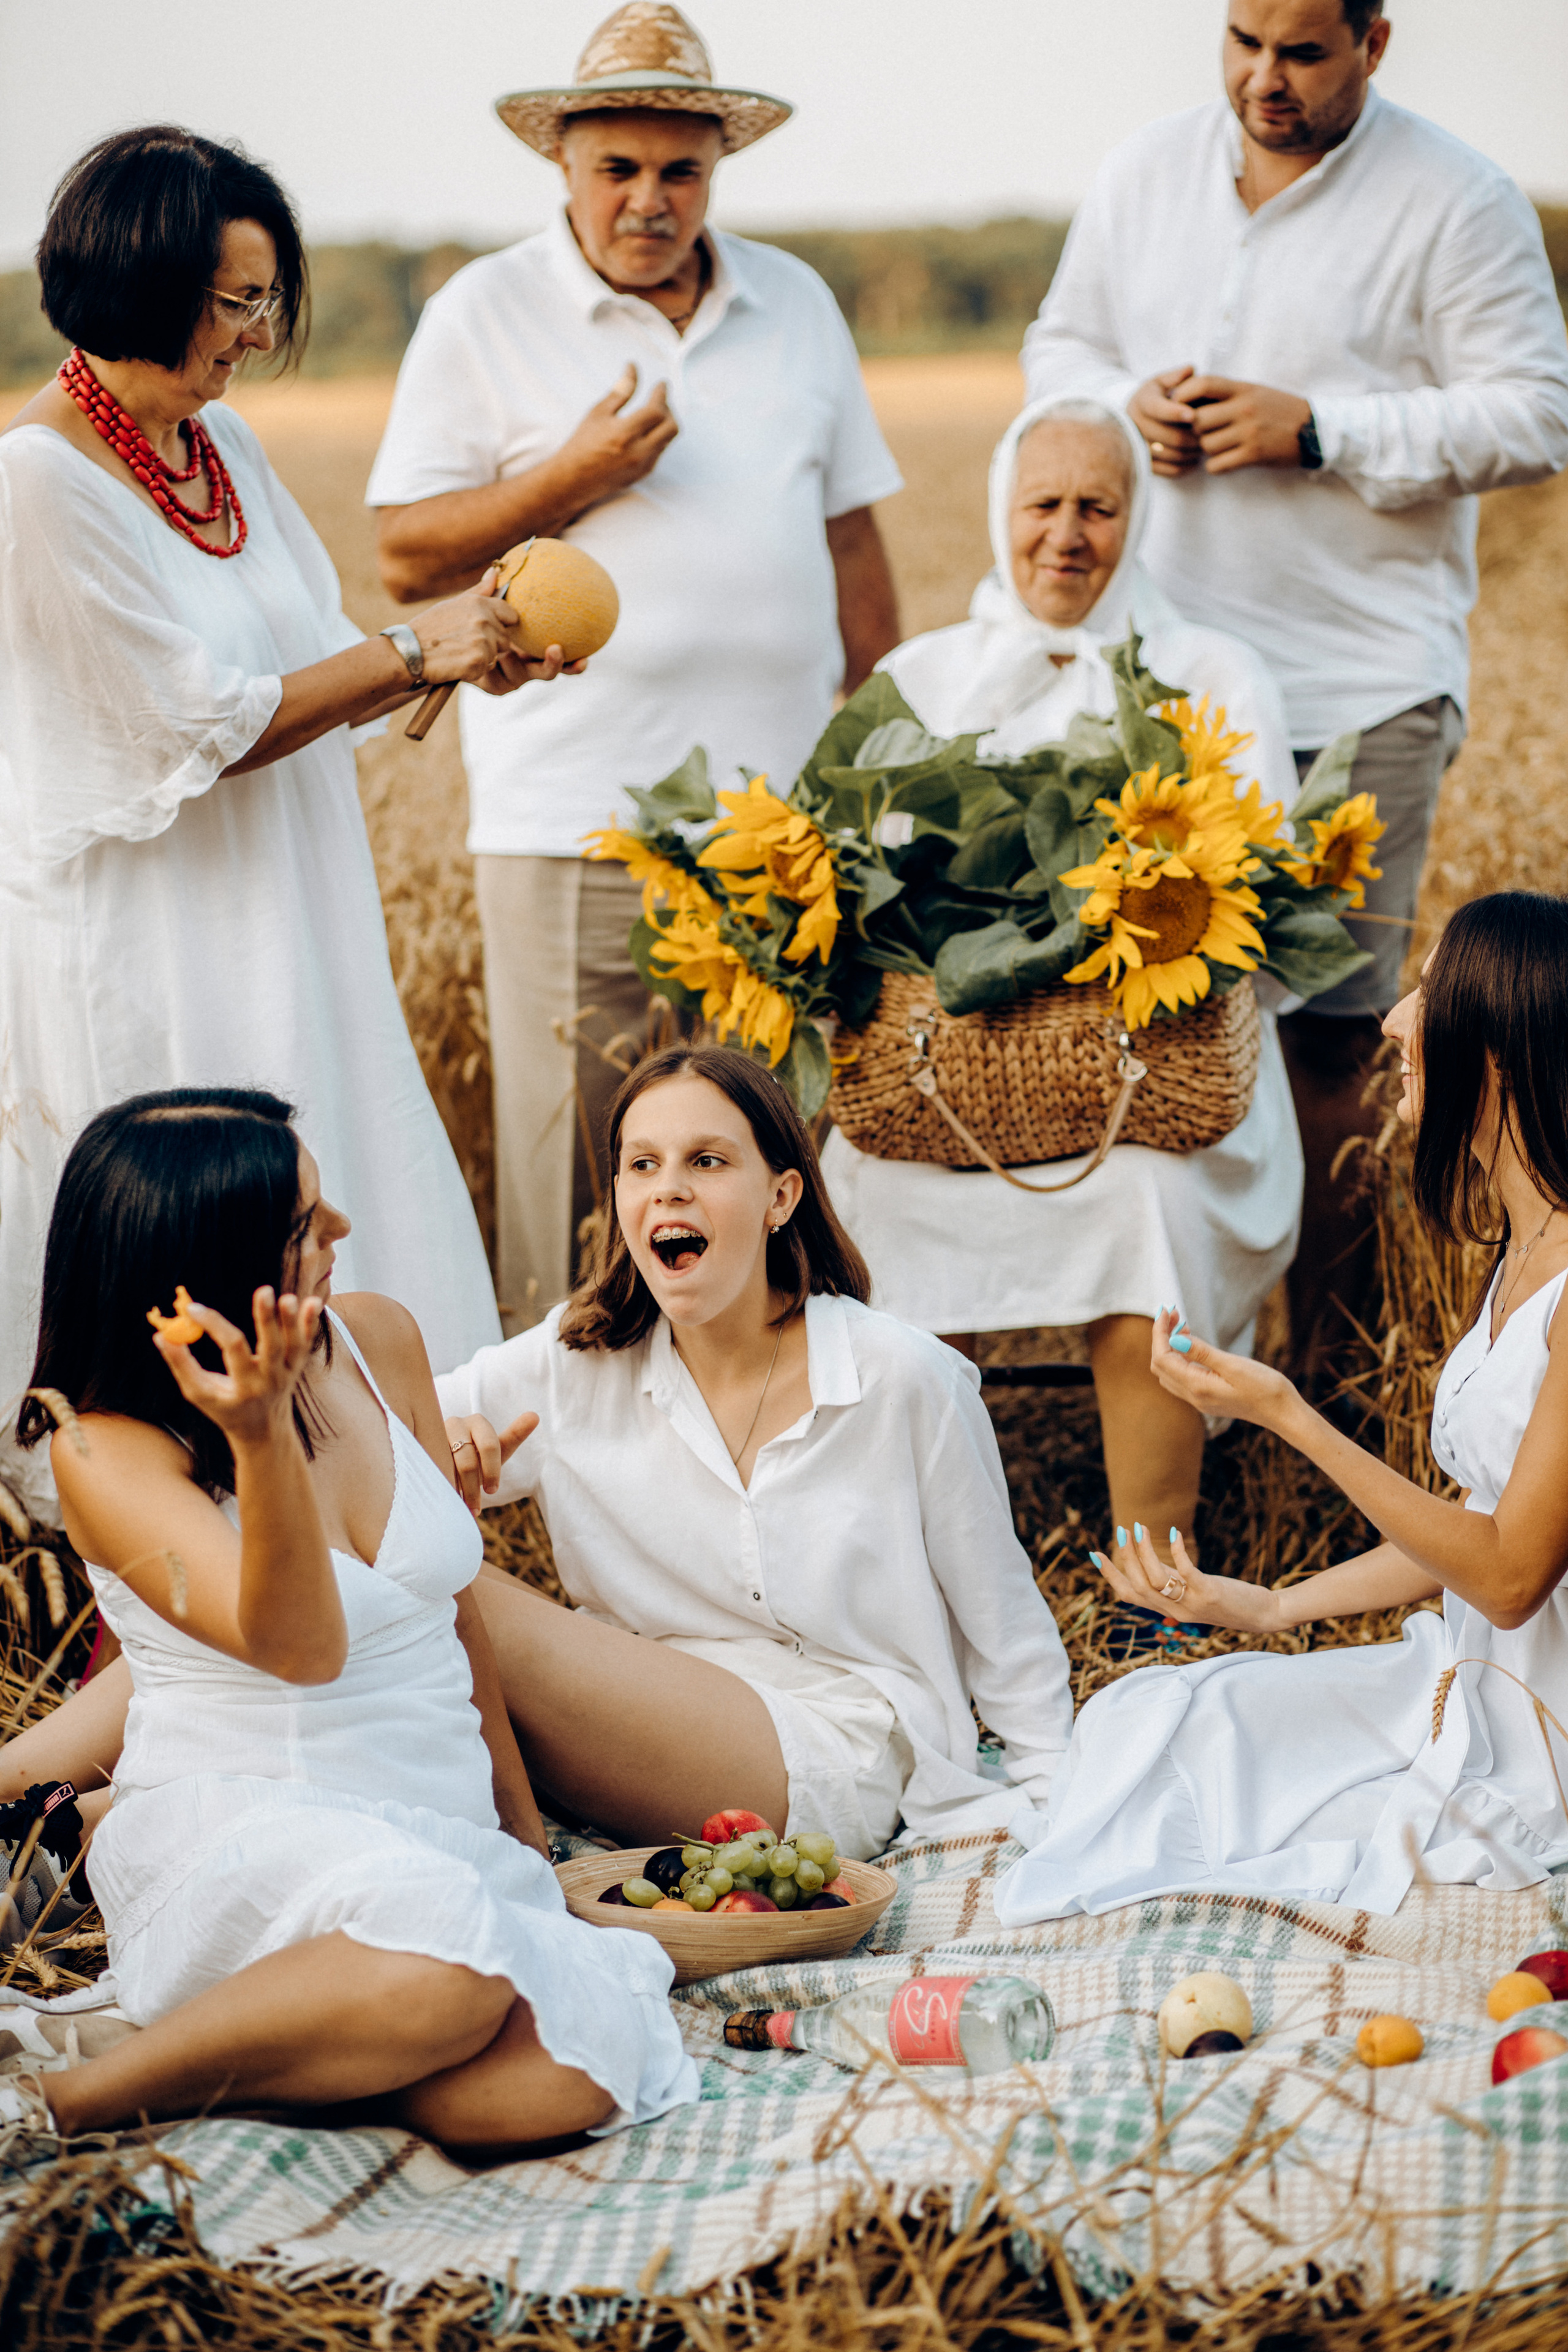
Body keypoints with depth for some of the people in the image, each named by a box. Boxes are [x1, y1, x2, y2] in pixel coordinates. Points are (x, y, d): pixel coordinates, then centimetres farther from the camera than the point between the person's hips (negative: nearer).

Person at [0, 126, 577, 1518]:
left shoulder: (222, 442, 9)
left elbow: (307, 670, 13)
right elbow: (205, 725, -18)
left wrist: (468, 657, -4)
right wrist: (415, 654, -13)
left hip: (281, 926, 8)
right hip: (141, 953, -8)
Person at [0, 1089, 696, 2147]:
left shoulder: (380, 1342, 8)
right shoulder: (109, 1447, -9)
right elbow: (300, 1648, -22)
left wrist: (523, 1827, 23)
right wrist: (264, 1436, -37)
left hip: (446, 1840, 5)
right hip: (230, 1835, -5)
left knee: (563, 2080, -29)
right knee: (448, 1967, -40)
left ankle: (229, 2068, -10)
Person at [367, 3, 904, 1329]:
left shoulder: (795, 304, 15)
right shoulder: (484, 316, 2)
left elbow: (850, 536, 20)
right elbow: (410, 559, -1)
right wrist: (571, 481, -13)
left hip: (782, 811, 4)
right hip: (577, 817, -4)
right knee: (571, 1156, -3)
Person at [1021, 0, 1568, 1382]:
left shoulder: (1457, 203, -5)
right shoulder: (1147, 174, 10)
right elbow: (1061, 347, 19)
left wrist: (1318, 432, -17)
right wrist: (1129, 406, -5)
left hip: (1359, 692, -4)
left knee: (1328, 1033, -1)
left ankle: (1325, 1356, 11)